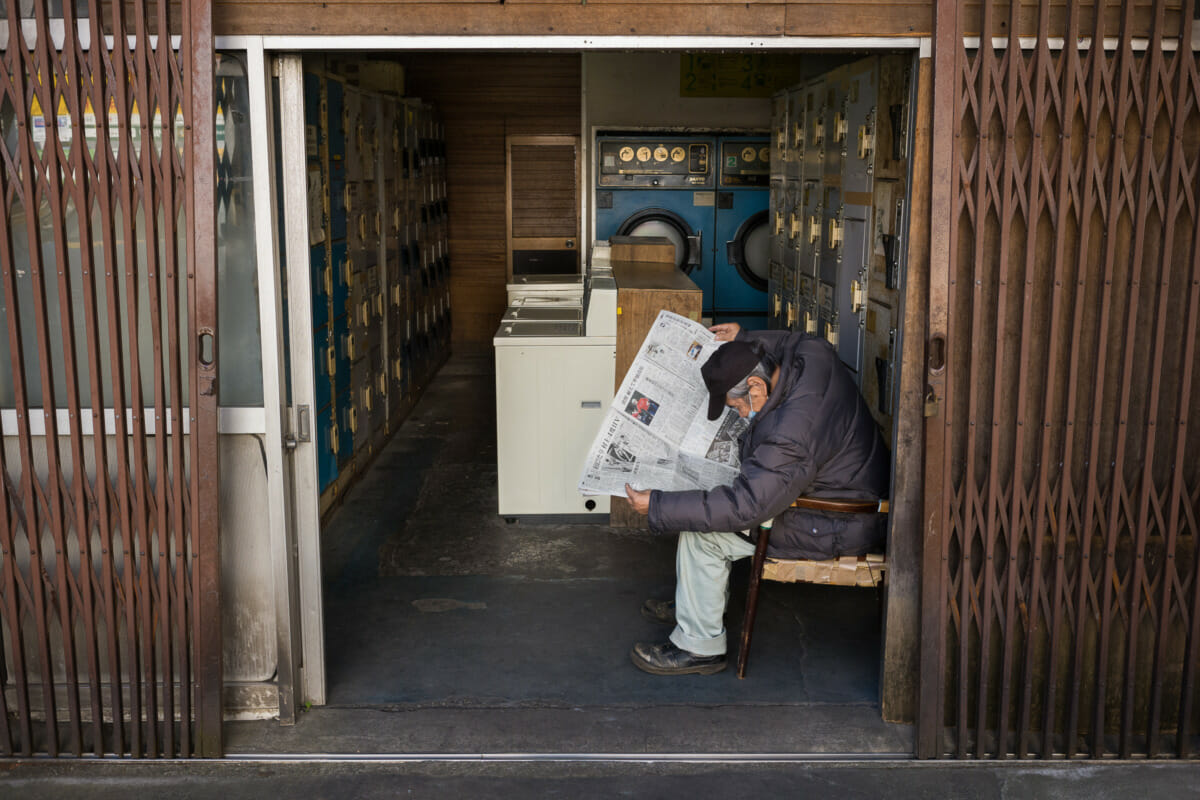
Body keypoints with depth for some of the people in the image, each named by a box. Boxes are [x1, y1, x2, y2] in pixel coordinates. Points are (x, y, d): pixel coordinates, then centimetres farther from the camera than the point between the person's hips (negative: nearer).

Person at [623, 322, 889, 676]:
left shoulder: (789, 436, -36)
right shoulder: (814, 353, -10)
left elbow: (744, 506, -33)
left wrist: (657, 506, -28)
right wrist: (745, 339, 19)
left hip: (834, 531, -10)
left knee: (701, 533, -12)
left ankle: (699, 646, 2)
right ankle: (695, 602, 32)